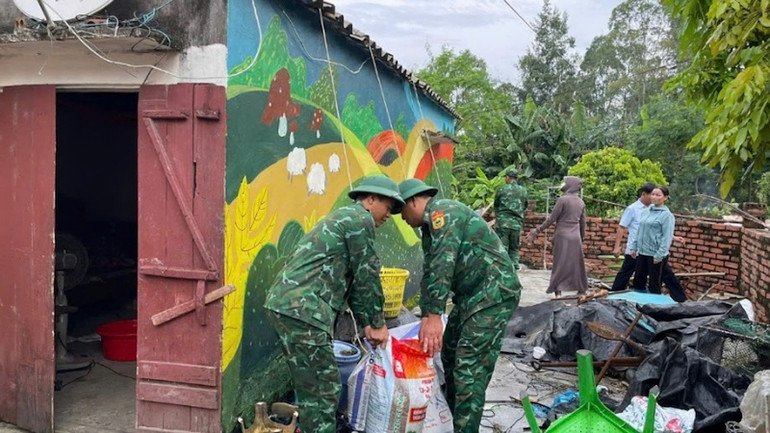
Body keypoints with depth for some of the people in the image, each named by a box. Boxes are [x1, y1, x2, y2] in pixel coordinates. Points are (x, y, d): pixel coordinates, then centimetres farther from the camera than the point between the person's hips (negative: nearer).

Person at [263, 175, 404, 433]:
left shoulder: (344, 218, 27)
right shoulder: (360, 218, -3)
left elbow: (351, 279, 28)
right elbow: (366, 275, -3)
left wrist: (365, 323, 25)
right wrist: (378, 322, 7)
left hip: (286, 304, 10)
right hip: (302, 309, -10)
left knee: (311, 386, 19)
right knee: (324, 388, -3)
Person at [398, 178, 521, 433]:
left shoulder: (442, 212, -15)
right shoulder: (431, 225, 17)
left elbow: (443, 265, -26)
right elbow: (430, 273, 18)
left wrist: (435, 315, -31)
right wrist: (426, 317, 17)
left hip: (494, 293, -11)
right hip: (471, 294, 11)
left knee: (470, 368, -11)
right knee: (450, 356, 19)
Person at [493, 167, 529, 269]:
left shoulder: (502, 189, -1)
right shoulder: (523, 191, 7)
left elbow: (496, 206, 10)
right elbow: (524, 207, 16)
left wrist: (497, 219, 26)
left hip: (503, 223, -3)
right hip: (517, 224, 3)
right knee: (514, 248, 13)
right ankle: (514, 267, 10)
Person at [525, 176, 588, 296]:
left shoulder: (563, 199, -11)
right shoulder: (581, 202, 7)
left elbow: (551, 219, -12)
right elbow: (583, 223, 12)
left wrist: (536, 231, -7)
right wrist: (582, 238, 24)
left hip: (562, 236, -5)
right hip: (576, 237, 5)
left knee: (560, 264, -1)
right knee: (577, 263, 14)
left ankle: (558, 292, -7)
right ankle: (581, 289, 24)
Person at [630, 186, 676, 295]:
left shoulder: (667, 215, -10)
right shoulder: (645, 211, 10)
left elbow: (667, 237, -15)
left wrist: (660, 254, -20)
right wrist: (633, 247, 13)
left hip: (656, 255, -7)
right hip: (642, 252, 7)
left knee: (654, 284, 5)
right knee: (638, 281, 12)